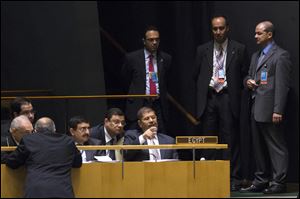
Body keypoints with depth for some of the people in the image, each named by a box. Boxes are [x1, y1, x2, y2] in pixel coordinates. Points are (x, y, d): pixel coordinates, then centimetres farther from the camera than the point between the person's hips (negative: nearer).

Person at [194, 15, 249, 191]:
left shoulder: (239, 49, 4)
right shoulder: (203, 50, 11)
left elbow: (245, 75, 5)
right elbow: (197, 76, 15)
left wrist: (226, 84, -3)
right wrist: (211, 83, 0)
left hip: (228, 98, -2)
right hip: (208, 98, 2)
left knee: (231, 139, -3)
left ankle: (234, 179, -1)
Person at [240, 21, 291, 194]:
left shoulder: (281, 56, -7)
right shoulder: (256, 56, 20)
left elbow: (282, 85, -14)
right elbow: (249, 76, 29)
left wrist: (278, 111, -19)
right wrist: (248, 81, 3)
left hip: (270, 111, -9)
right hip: (256, 110, 9)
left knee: (276, 147, -6)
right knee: (259, 148, 12)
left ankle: (279, 183, -4)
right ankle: (261, 181, 19)